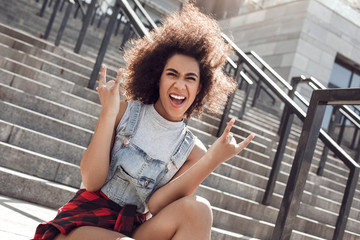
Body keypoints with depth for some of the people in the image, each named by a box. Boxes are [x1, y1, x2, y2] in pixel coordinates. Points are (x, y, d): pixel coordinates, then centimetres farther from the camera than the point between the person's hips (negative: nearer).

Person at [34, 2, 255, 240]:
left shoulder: (193, 151, 3)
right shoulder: (125, 113, 1)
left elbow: (155, 206, -13)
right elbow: (92, 182, -9)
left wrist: (212, 160, -22)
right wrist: (108, 113, -15)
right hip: (86, 221, -4)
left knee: (197, 208, -27)